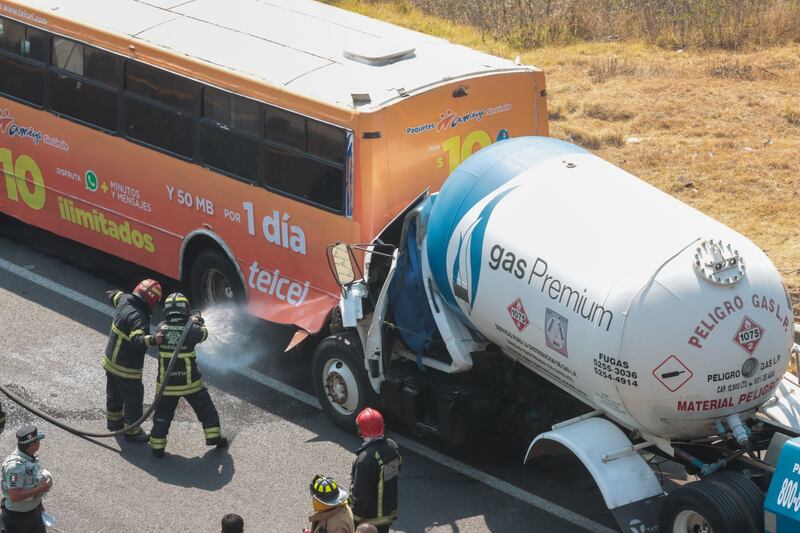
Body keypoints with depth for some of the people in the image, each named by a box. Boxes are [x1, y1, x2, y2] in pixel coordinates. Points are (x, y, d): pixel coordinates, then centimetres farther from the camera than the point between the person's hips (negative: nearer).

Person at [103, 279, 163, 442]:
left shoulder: (124, 300, -8)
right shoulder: (138, 318, -33)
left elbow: (115, 296, 17)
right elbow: (137, 339, -48)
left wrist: (114, 293, 39)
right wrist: (152, 340, -65)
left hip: (111, 361, 9)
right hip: (127, 369, -9)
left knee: (114, 393, 27)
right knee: (133, 398, 8)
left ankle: (114, 421, 47)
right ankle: (132, 431, 20)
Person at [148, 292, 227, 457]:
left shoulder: (161, 328, -11)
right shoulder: (191, 329, -16)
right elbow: (203, 334, 5)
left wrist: (191, 322, 22)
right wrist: (198, 323, 26)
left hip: (166, 383, 1)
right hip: (190, 382, -1)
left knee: (162, 414, 15)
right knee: (206, 409, 21)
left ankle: (157, 446, 16)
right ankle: (213, 436, 29)